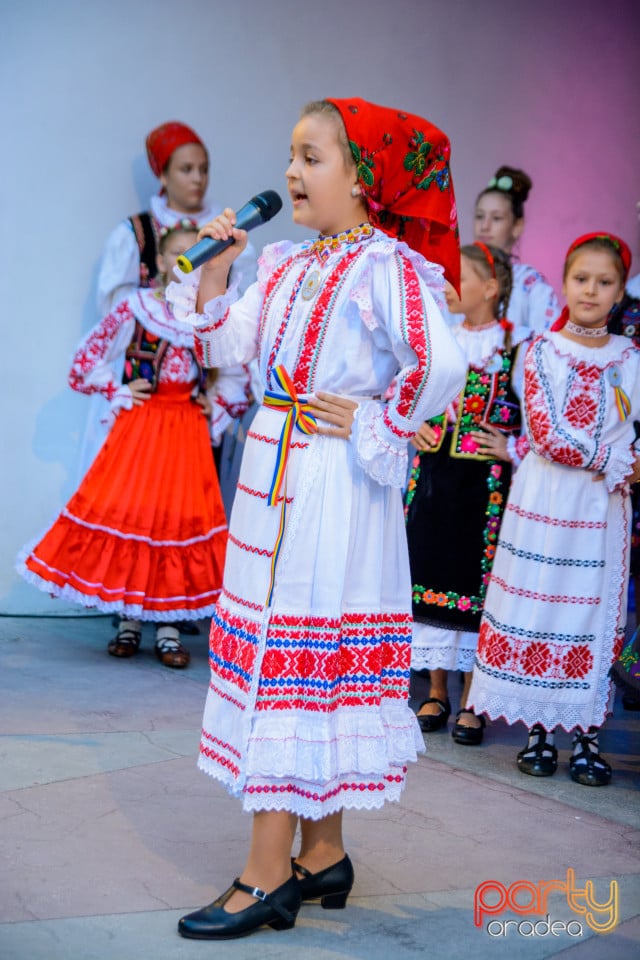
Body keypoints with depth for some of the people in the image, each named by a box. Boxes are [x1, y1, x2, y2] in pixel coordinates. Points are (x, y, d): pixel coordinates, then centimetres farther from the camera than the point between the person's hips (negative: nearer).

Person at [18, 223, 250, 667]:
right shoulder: (135, 307, -2)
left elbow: (238, 372, 14)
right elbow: (87, 358, 5)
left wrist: (216, 405, 3)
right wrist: (118, 391, -2)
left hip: (186, 431, 1)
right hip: (138, 425, -1)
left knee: (180, 513, 0)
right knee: (126, 509, -2)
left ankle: (169, 627, 9)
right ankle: (128, 621, 12)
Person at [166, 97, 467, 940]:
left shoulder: (388, 266, -14)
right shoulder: (284, 265, 12)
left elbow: (440, 368, -27)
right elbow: (229, 347, 12)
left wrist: (371, 424, -16)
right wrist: (212, 270, 2)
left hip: (337, 490, -8)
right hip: (274, 476, 8)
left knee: (298, 657, -5)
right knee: (307, 659, 13)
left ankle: (267, 879, 3)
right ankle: (322, 854, 25)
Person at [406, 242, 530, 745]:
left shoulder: (517, 344, -7)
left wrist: (513, 451, -12)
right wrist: (416, 428, 4)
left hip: (485, 482, -5)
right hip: (434, 474, 5)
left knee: (475, 581, 2)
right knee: (431, 576, 8)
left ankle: (471, 702, 14)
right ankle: (437, 693, 21)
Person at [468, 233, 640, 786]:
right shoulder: (543, 351, -3)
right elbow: (547, 435, -12)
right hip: (548, 501, -3)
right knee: (540, 610, 1)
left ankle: (587, 736, 14)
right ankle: (539, 731, 13)